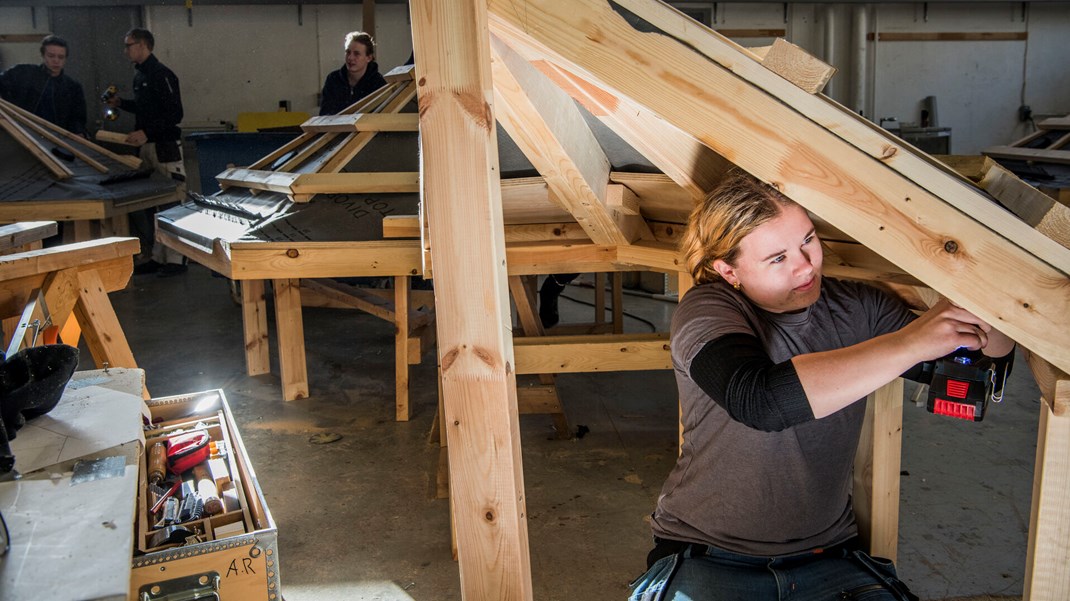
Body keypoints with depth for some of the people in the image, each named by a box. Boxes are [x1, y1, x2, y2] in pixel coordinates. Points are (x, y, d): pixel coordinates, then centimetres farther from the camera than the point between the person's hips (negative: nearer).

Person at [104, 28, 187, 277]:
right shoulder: (139, 76, 16)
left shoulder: (162, 75, -12)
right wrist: (121, 103, 17)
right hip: (146, 147, 10)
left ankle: (175, 260, 0)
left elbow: (175, 114, -18)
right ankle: (156, 257, 18)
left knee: (171, 205, -6)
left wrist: (147, 132, -24)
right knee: (149, 205, 11)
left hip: (165, 147, -10)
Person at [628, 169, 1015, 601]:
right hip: (708, 560, -3)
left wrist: (985, 317, -16)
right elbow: (757, 399, -33)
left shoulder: (855, 309, 2)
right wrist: (907, 343, -32)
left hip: (826, 559, 4)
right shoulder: (705, 311, -12)